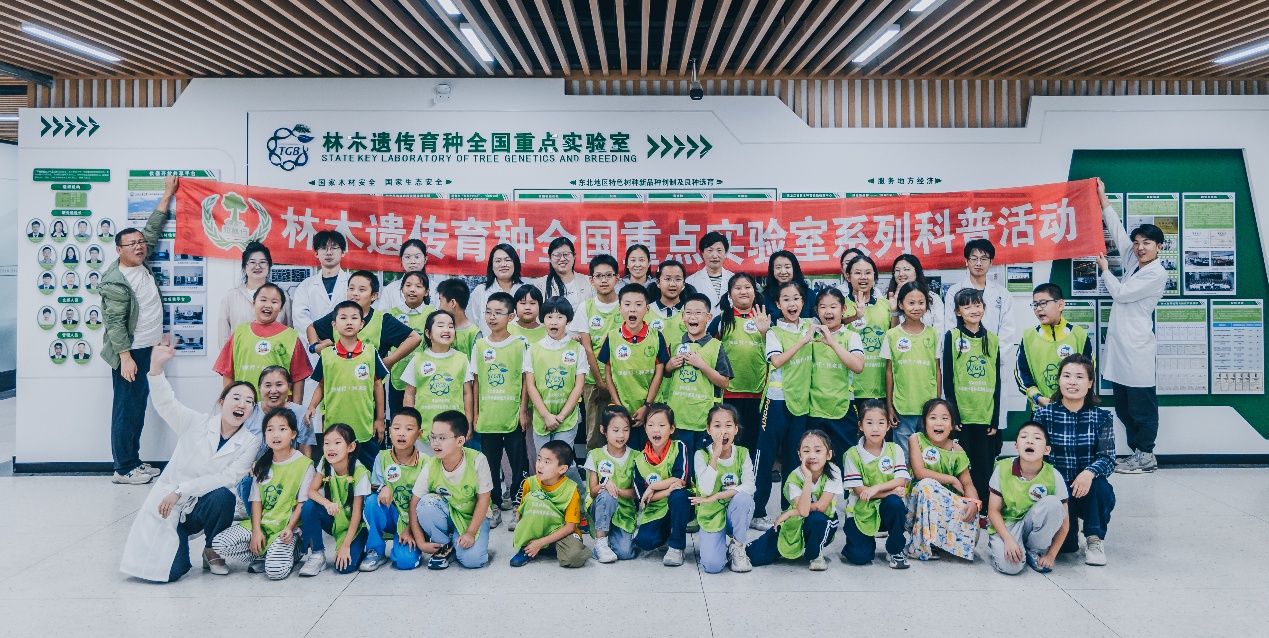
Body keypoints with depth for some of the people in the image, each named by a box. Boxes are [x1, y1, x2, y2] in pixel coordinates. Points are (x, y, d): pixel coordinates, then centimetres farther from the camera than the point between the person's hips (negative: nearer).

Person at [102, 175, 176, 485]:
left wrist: (167, 195, 16)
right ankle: (123, 469, 3)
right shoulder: (115, 282, -15)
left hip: (148, 349, 8)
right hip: (129, 353, -8)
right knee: (127, 408, -3)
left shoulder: (141, 265, 8)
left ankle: (134, 461, 20)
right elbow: (115, 323, -18)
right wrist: (125, 356, -24)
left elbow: (153, 230, 15)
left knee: (139, 406, 12)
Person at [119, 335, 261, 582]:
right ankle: (175, 545, 21)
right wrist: (156, 366, -33)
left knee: (223, 496, -34)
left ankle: (212, 552, -5)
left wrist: (181, 490, -20)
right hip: (166, 504, -1)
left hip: (203, 507, 1)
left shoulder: (250, 442, -6)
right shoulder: (197, 423, -5)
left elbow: (227, 477, -15)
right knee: (168, 572, -17)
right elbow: (165, 403, -18)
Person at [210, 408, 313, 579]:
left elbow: (303, 503, -5)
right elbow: (256, 500, 5)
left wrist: (289, 528, -18)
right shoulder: (262, 464, 11)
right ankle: (263, 557, 1)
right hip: (260, 524, 5)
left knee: (276, 571, -26)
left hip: (285, 528, -5)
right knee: (218, 543, -17)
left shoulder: (304, 465, -4)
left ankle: (290, 554, 8)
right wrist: (256, 530, -8)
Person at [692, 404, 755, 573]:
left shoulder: (742, 454, -4)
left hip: (734, 513, 2)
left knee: (744, 497, -32)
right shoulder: (701, 455, -10)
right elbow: (706, 490, -23)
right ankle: (722, 543, 13)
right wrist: (715, 456, -27)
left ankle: (737, 547, -7)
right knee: (712, 565, -23)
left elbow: (749, 487, -18)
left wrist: (715, 497, -25)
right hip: (711, 516, -2)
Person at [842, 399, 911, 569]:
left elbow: (901, 481, -12)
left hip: (886, 509, 2)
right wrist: (890, 490, -18)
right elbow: (858, 489, -11)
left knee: (895, 502, -34)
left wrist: (876, 488, -26)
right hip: (861, 510, -1)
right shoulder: (853, 454, -7)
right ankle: (869, 542, 20)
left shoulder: (894, 450, -1)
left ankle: (895, 550, -10)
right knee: (860, 557, -19)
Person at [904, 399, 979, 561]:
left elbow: (967, 483, 1)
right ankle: (921, 547, -22)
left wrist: (974, 502, -21)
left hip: (949, 502, 2)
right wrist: (952, 480, -12)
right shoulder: (916, 439, -6)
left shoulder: (957, 450, 3)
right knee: (927, 485, -35)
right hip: (919, 499, -2)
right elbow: (919, 473, -17)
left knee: (970, 516, -27)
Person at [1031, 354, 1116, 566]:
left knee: (1099, 485, -34)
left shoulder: (1101, 417, -1)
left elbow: (1108, 458, -11)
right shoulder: (1044, 415, -3)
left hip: (1090, 493, 1)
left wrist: (1090, 472, -33)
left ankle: (1095, 539, -6)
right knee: (1064, 545, -23)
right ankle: (1069, 533, 17)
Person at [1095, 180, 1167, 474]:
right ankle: (1136, 451, 18)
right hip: (1119, 345, 9)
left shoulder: (1157, 274, -9)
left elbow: (1120, 293, -11)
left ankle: (1146, 456, 5)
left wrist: (1105, 269, 4)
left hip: (1136, 348, -8)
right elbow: (1118, 232, 18)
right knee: (1123, 406, 11)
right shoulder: (1134, 265, 13)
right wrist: (1102, 199, 20)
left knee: (1141, 404, -2)